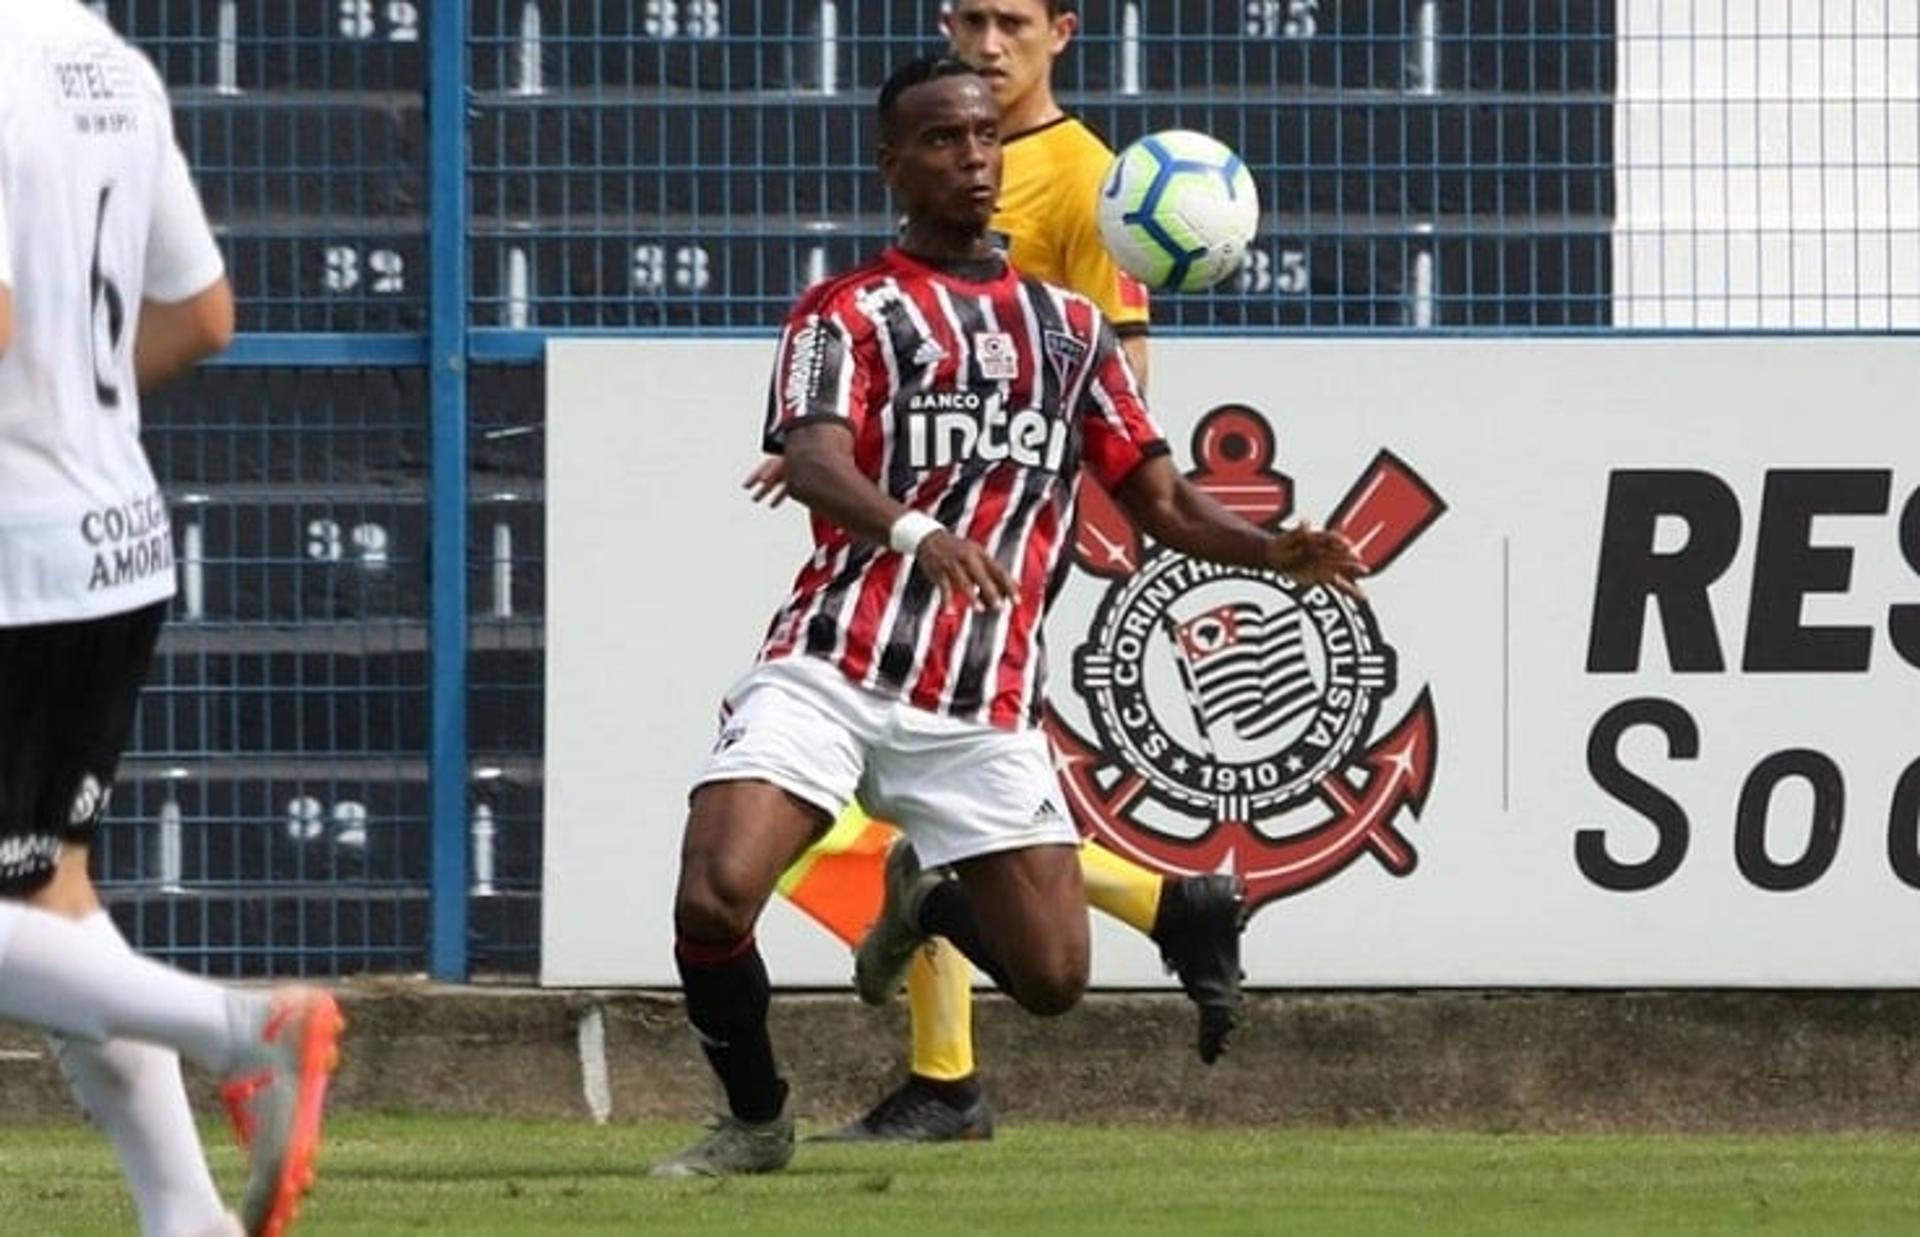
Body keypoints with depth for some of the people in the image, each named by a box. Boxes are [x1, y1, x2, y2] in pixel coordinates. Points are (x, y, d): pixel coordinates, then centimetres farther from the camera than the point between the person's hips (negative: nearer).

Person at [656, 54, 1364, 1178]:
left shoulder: (1071, 326, 19)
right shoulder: (848, 314, 5)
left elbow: (1165, 503, 18)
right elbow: (816, 466, -14)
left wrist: (1275, 550, -3)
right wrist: (911, 530, -36)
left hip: (987, 706, 3)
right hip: (834, 669, -3)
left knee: (1053, 978, -5)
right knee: (713, 902, -23)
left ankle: (929, 902, 30)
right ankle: (757, 1121, 5)